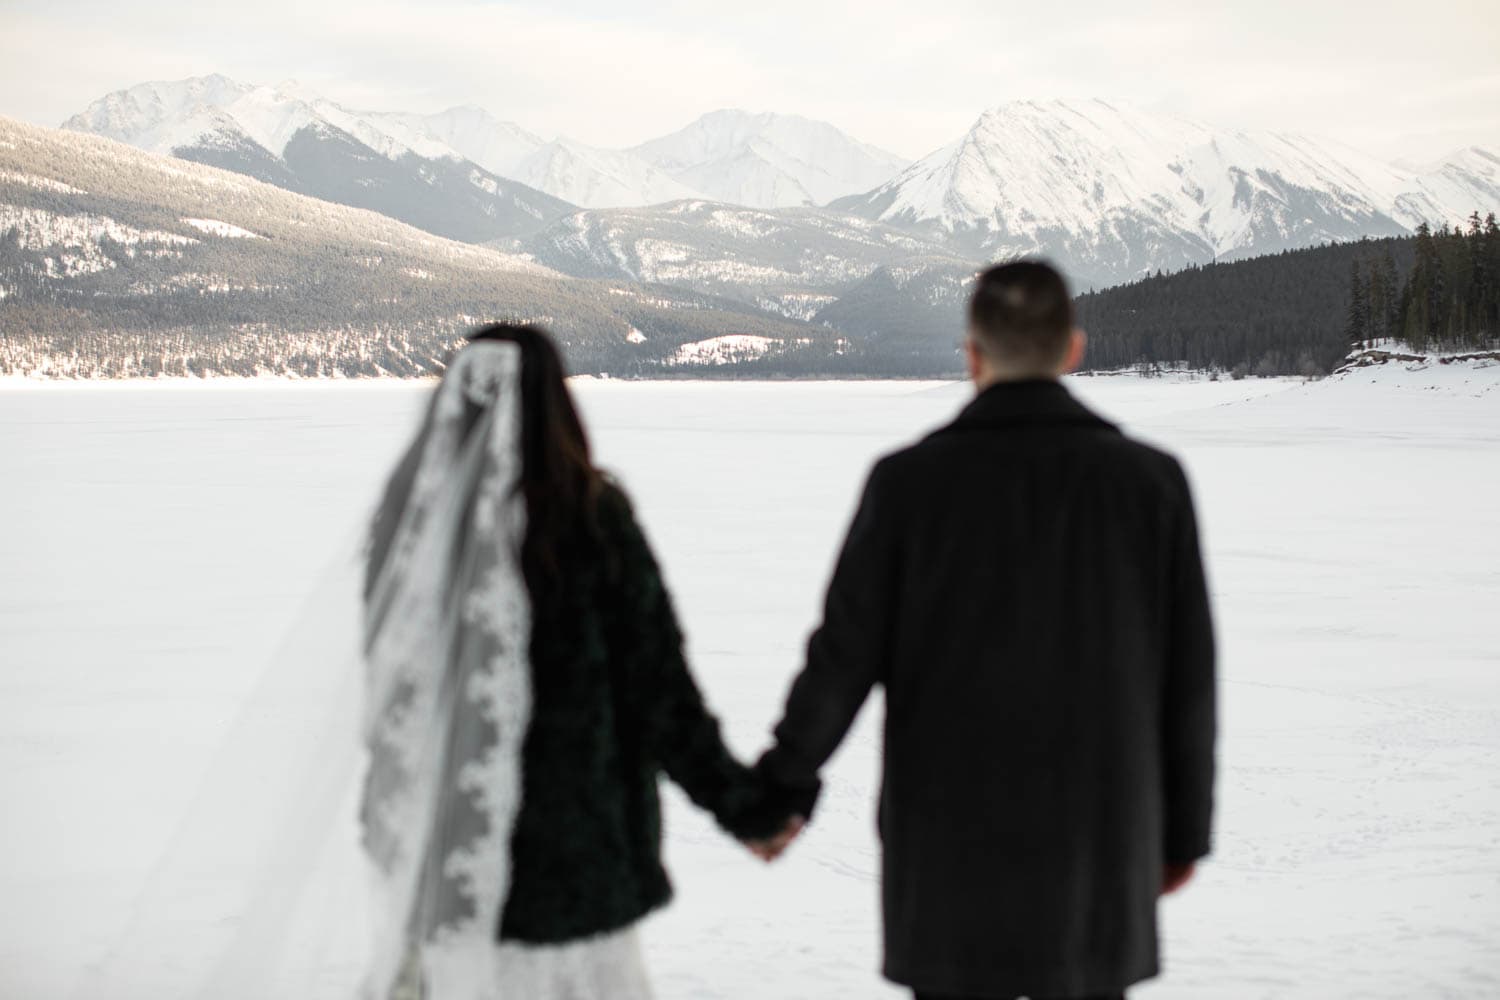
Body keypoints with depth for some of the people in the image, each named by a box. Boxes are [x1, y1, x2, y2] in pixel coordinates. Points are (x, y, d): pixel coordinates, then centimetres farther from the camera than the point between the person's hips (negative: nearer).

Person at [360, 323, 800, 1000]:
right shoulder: (593, 523, -13)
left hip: (441, 858, 3)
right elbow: (658, 690, -11)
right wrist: (747, 808, 0)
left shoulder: (411, 520, -3)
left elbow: (390, 689, 4)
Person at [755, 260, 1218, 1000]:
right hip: (1097, 843, 1)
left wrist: (785, 786, 8)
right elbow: (1187, 678, -2)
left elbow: (844, 657, -7)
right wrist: (1185, 829, 9)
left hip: (950, 843, -1)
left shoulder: (909, 481, -9)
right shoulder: (1151, 482, -6)